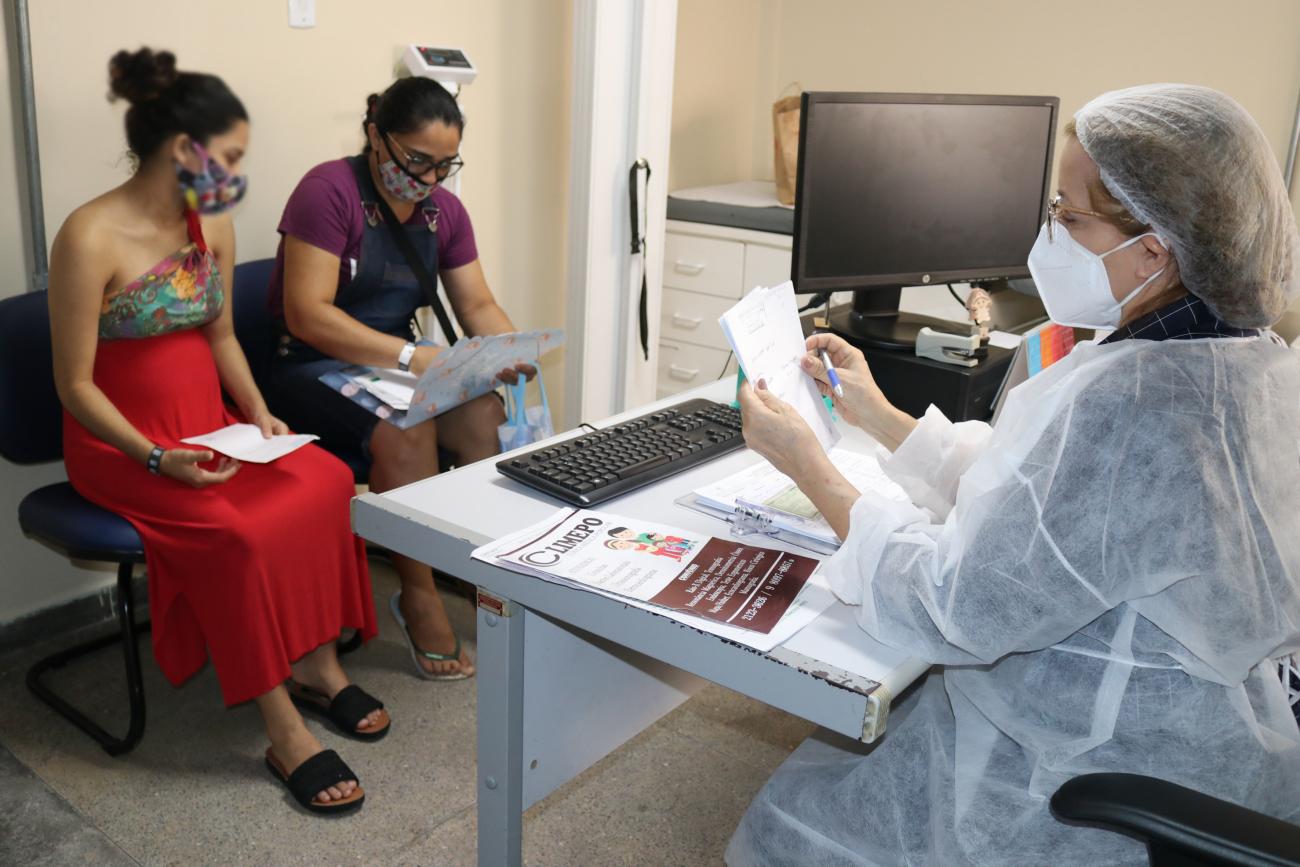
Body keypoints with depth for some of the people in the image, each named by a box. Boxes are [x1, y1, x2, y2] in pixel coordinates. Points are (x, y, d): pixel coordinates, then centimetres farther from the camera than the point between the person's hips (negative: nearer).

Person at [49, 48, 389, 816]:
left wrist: (257, 413, -2)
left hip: (208, 423, 6)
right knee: (239, 529, -29)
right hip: (121, 442, -6)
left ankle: (317, 666, -4)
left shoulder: (212, 225, 4)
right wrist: (155, 458, -25)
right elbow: (76, 385, -14)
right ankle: (286, 734, -17)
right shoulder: (92, 238, -18)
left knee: (326, 482, -18)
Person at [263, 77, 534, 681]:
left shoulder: (445, 210, 7)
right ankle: (418, 598, -19)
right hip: (310, 367, -6)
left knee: (485, 413, -23)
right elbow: (307, 314, -22)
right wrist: (410, 357, -31)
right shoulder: (328, 191, -14)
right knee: (406, 427, -34)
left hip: (397, 361, 6)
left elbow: (478, 305, 8)